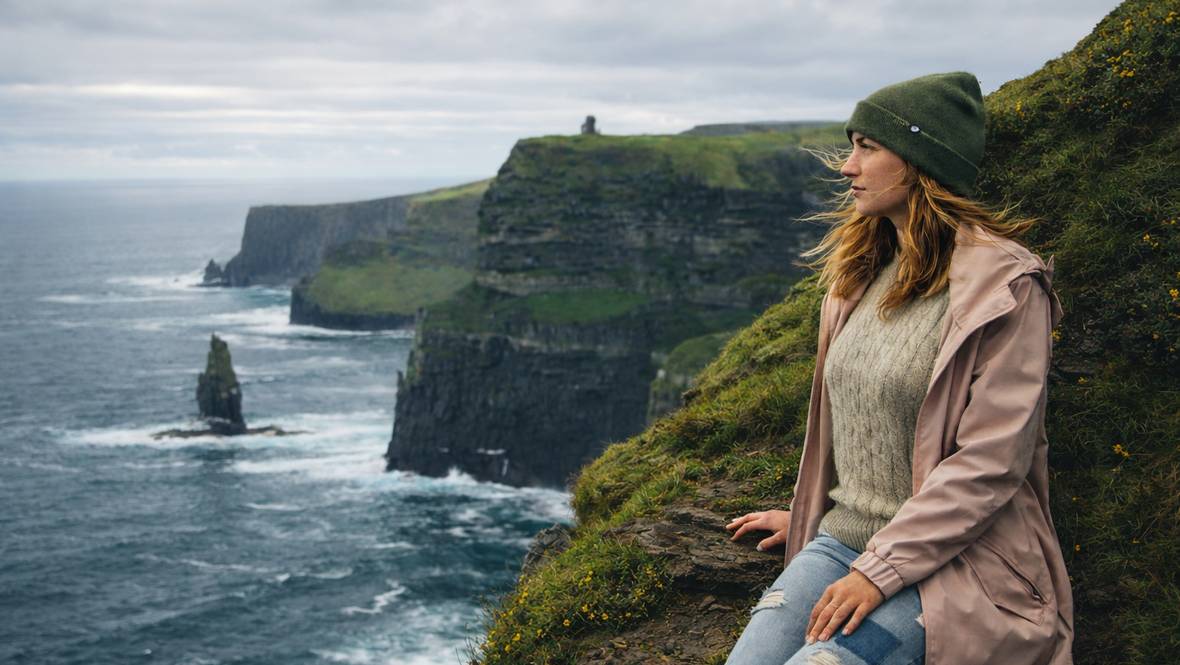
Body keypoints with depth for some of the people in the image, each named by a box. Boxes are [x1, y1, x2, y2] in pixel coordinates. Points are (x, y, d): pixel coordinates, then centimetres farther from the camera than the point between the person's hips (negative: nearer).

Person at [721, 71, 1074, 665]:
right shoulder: (862, 271, 12)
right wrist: (804, 513, 26)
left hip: (953, 561, -6)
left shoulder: (1006, 285, -12)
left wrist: (881, 571, -18)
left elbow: (993, 460, -17)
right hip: (842, 539, 6)